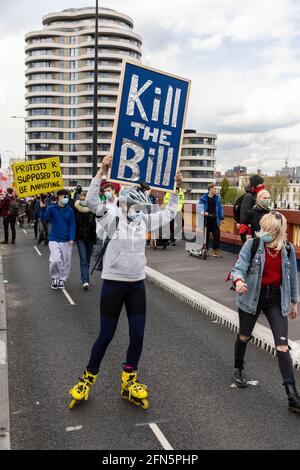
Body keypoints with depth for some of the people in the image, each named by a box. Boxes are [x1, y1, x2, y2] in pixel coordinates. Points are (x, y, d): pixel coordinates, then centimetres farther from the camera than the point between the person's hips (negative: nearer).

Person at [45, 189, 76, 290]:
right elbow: (45, 220, -10)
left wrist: (72, 239, -7)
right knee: (55, 260, -15)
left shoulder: (69, 210, 3)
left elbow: (72, 225, 4)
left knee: (66, 262, 6)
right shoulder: (51, 208, -3)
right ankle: (54, 278, 10)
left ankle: (62, 280, 25)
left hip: (66, 241, 3)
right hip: (54, 239, -3)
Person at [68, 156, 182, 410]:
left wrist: (176, 187, 10)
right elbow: (91, 200, -20)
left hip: (137, 284, 5)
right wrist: (102, 171, -24)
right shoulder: (113, 219, -7)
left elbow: (169, 213, 17)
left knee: (138, 335, 5)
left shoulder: (144, 221, 5)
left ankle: (129, 382, 24)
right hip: (113, 283, -4)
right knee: (106, 336, 3)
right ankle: (87, 379, 24)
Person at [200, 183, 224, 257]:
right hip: (206, 219, -2)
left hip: (215, 220, 2)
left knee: (216, 235, -1)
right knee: (206, 235, 9)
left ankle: (216, 250, 8)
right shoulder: (203, 198, -5)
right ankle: (205, 249, 23)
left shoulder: (217, 198, 3)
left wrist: (221, 218, 6)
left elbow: (220, 208, 8)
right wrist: (204, 212, -18)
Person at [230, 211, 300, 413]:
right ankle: (238, 369, 49)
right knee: (244, 336, 19)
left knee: (282, 345, -5)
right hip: (252, 296, -1)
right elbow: (239, 267, -17)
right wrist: (238, 280, -40)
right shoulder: (252, 244, -14)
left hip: (276, 298, 1)